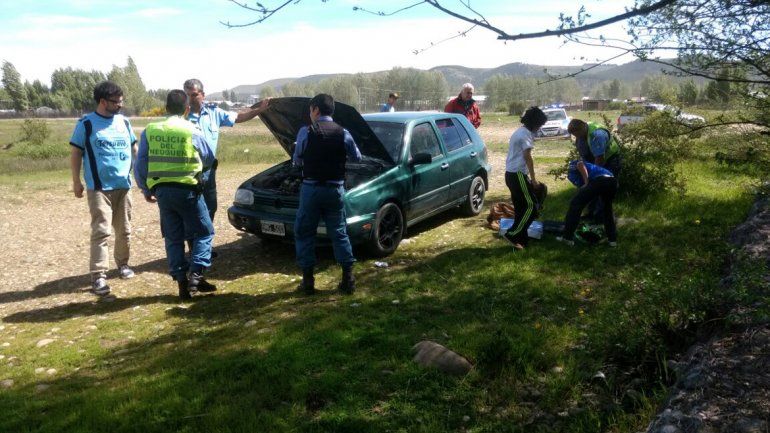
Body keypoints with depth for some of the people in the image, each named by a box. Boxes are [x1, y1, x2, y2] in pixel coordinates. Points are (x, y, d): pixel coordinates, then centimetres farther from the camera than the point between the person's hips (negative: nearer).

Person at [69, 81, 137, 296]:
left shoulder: (124, 121, 8)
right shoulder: (87, 123, -6)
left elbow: (133, 148, 17)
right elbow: (76, 153, -3)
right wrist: (76, 182, -6)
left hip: (123, 185, 5)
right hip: (99, 187, -5)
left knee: (124, 229, 14)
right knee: (101, 231, -8)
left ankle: (123, 263, 31)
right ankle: (98, 275, -5)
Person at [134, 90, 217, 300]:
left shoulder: (149, 131, 3)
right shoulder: (192, 132, -5)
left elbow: (140, 165, 4)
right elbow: (209, 159, 11)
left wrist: (146, 190, 16)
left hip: (162, 191, 4)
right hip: (187, 190, -3)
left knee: (173, 238, 11)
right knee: (204, 232, 9)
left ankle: (182, 282, 11)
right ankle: (196, 274, -6)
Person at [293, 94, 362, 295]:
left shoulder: (305, 132, -6)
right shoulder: (343, 133, 0)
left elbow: (297, 160, 4)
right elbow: (357, 157, 12)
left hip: (311, 188, -2)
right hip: (335, 189, 3)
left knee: (304, 233, 10)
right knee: (339, 233, 13)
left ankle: (308, 280, 10)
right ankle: (348, 278, 12)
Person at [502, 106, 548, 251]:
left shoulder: (519, 131, 19)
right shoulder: (526, 133, -12)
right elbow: (527, 157, -15)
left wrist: (529, 176, 19)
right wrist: (533, 178, -10)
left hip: (511, 174, 10)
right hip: (518, 175, -10)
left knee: (520, 207, 11)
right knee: (531, 205, -5)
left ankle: (521, 239, 14)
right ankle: (512, 234, -5)